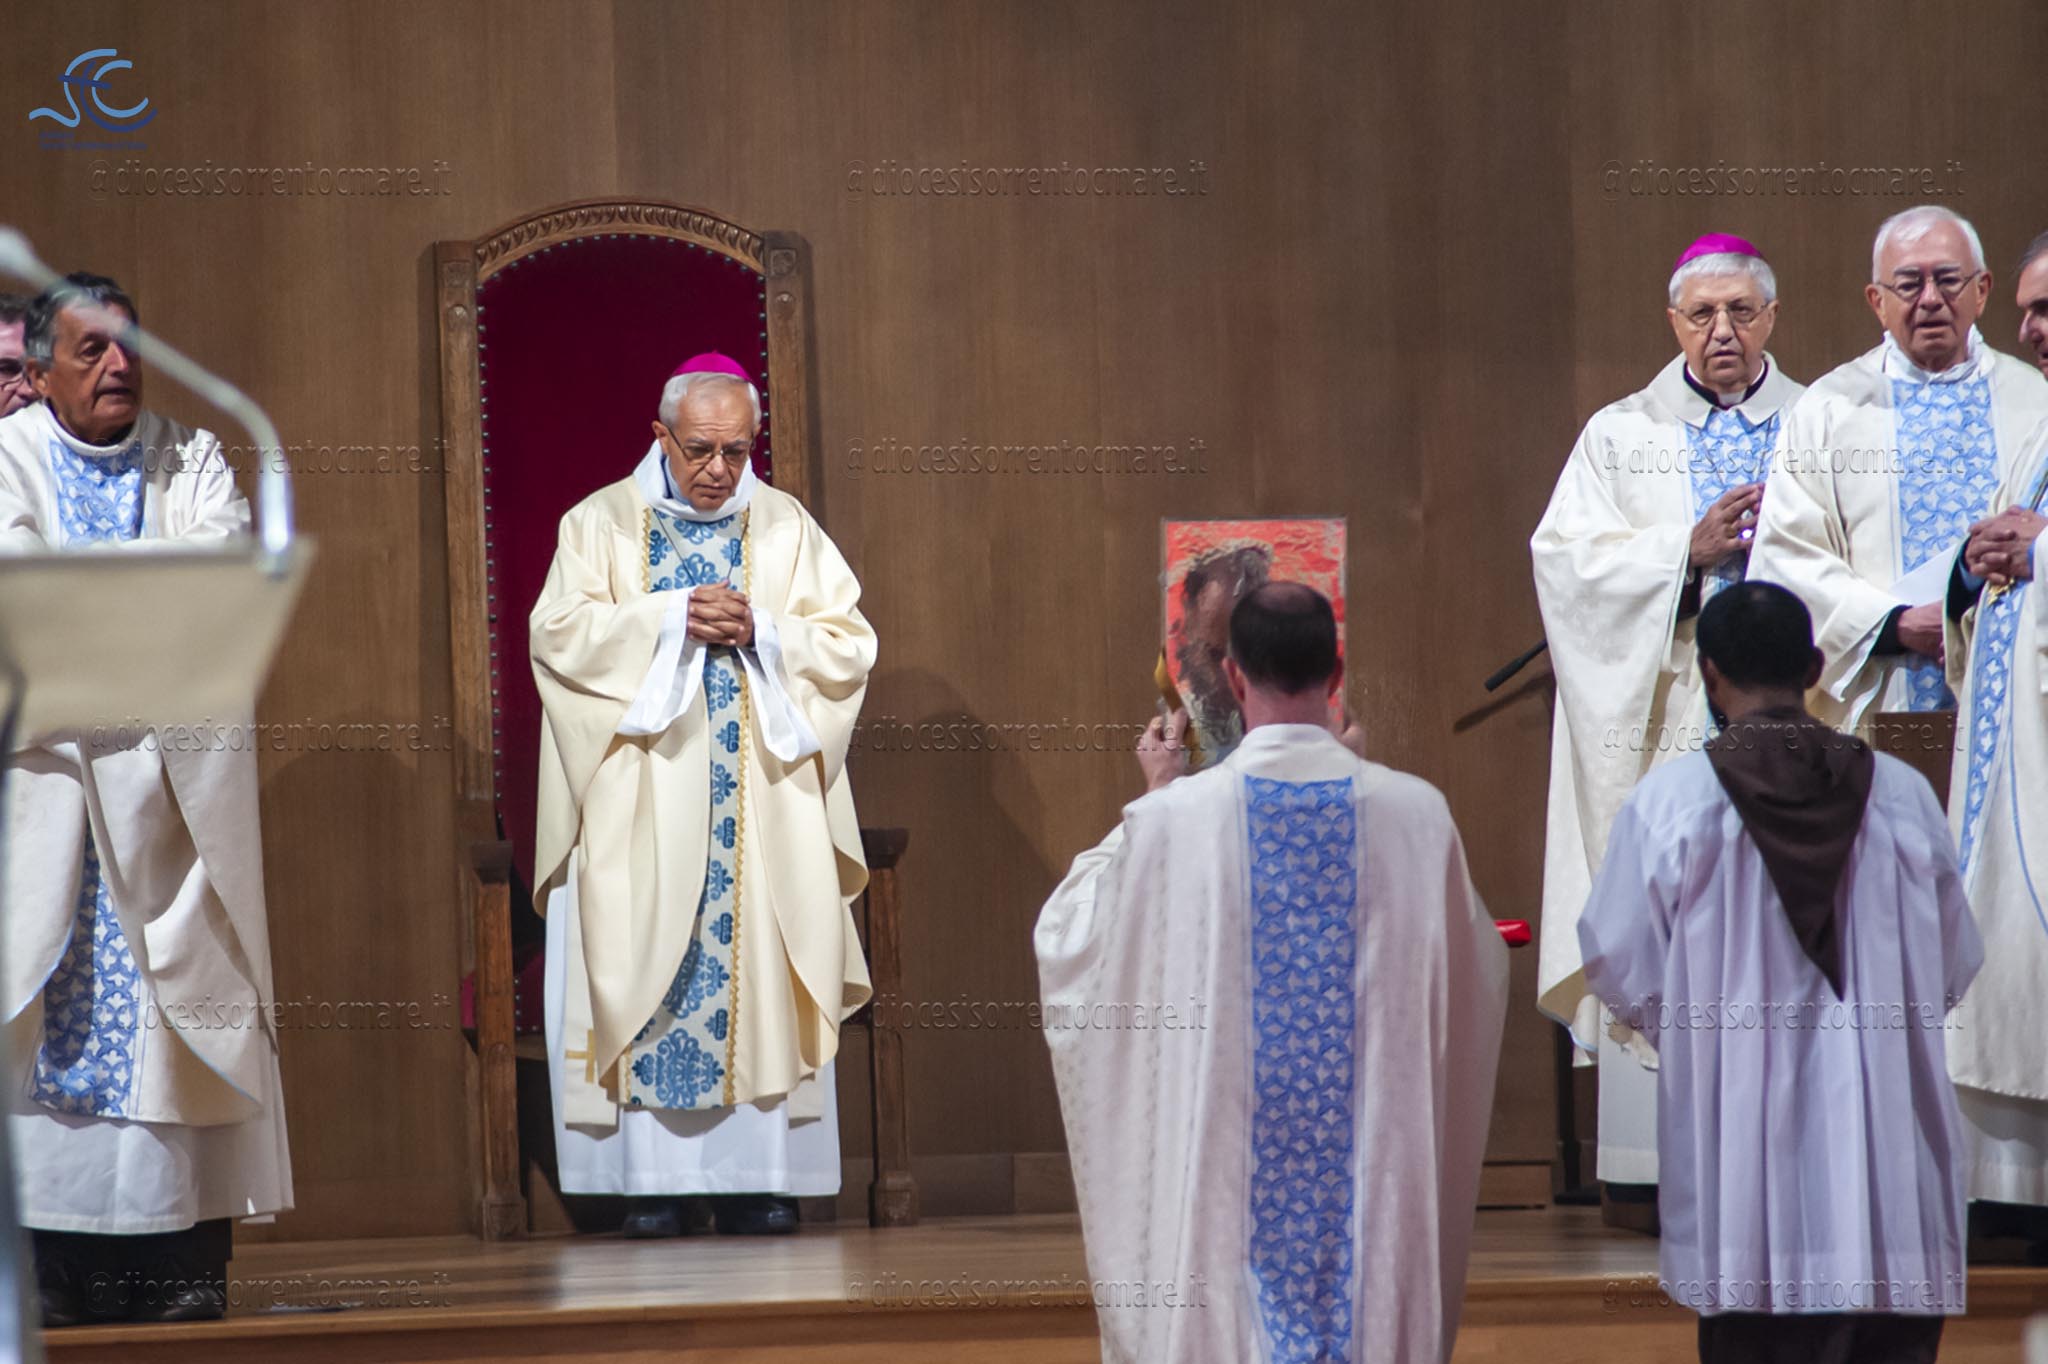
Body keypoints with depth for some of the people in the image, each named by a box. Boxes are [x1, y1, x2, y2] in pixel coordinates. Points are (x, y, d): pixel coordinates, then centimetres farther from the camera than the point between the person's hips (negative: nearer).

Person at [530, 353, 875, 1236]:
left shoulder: (787, 528, 10)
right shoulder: (601, 523, 6)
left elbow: (849, 644, 4)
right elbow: (559, 632, -7)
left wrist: (759, 629, -12)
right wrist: (675, 617, -14)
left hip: (763, 804, 1)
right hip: (641, 806, -1)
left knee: (758, 965, -3)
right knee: (646, 967, -6)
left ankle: (758, 1182, 0)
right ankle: (650, 1183, -5)